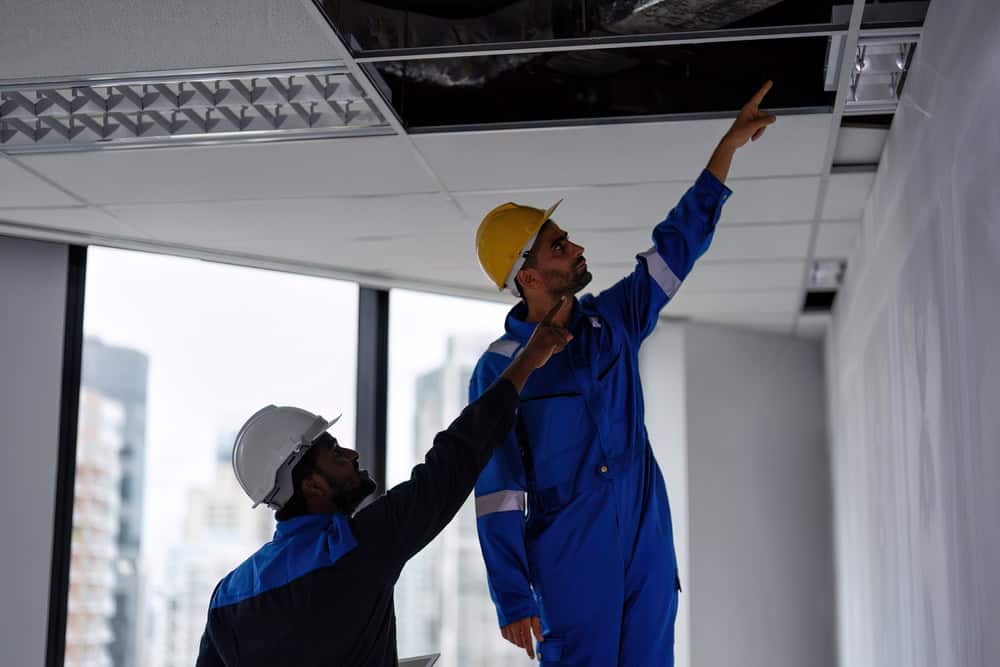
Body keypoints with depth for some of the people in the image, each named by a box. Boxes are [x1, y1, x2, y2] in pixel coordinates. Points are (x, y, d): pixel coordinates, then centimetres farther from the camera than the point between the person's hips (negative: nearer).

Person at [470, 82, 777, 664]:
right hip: (568, 570, -4)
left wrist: (731, 143, 7)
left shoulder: (612, 320, 7)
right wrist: (513, 600, -13)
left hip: (649, 553, 5)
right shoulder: (500, 368, -7)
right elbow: (497, 491, -9)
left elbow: (679, 241, 10)